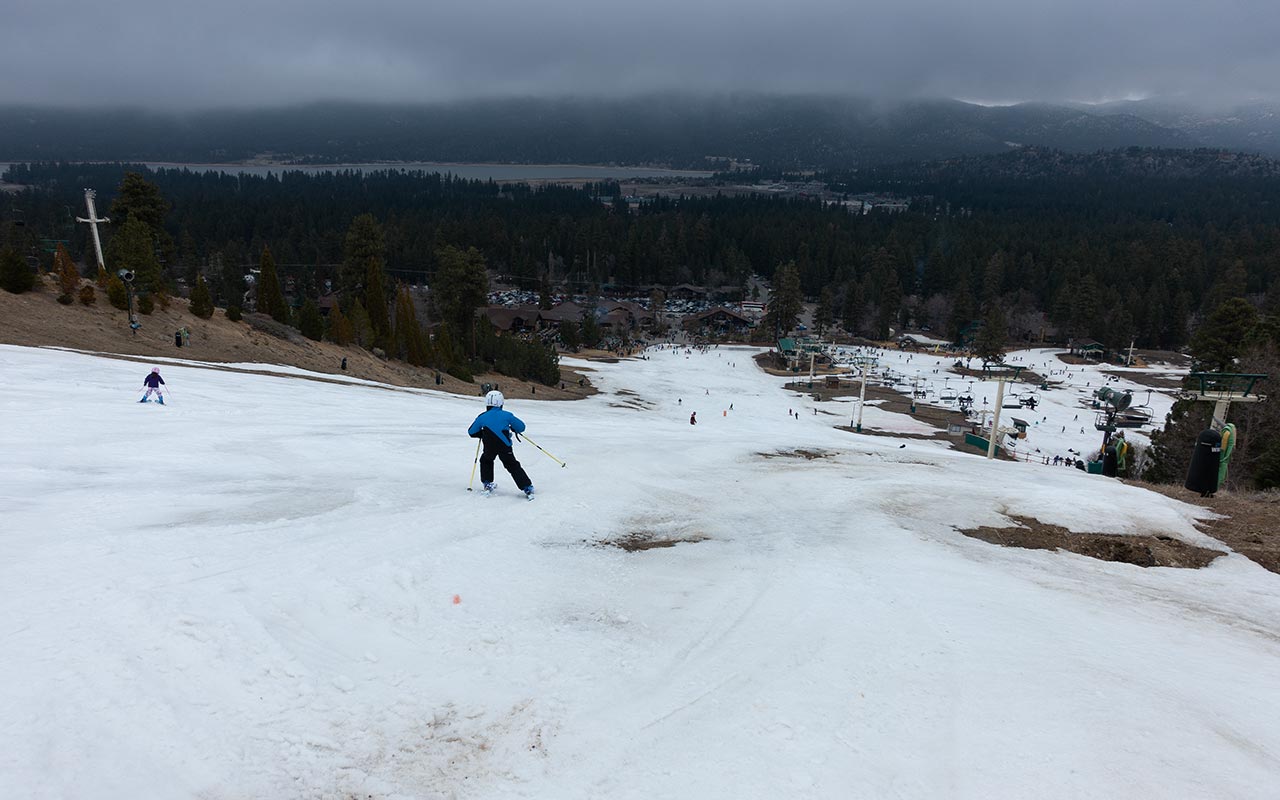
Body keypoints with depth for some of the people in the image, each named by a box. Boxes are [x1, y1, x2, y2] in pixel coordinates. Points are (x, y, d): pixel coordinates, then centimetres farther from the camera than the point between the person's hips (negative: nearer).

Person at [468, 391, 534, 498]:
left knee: (485, 461, 30)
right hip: (505, 447, -1)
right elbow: (521, 427, 6)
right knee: (513, 466, 8)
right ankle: (527, 488, 1)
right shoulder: (507, 415, 0)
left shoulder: (482, 417, 3)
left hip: (489, 448, 1)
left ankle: (487, 485, 26)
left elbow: (471, 432, 12)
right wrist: (513, 428, 27)